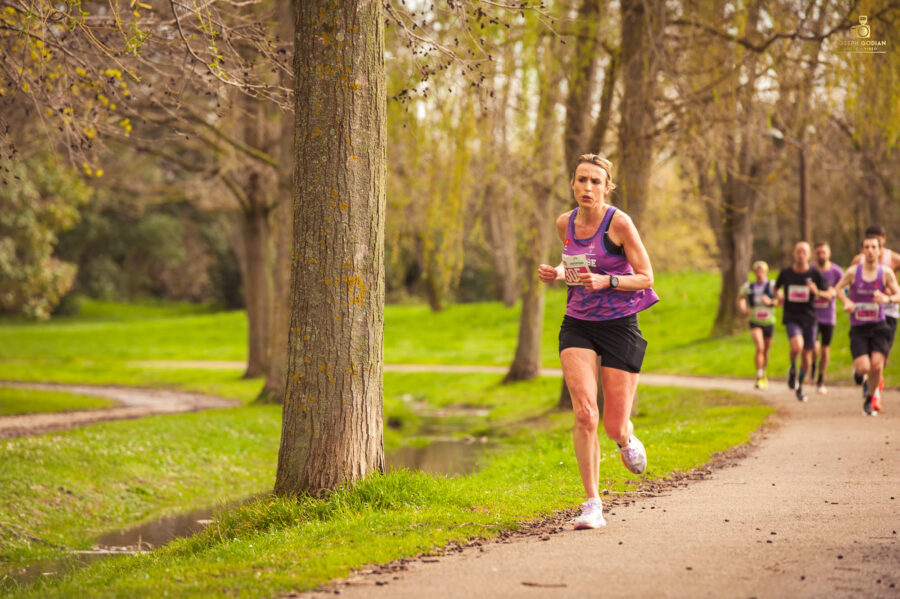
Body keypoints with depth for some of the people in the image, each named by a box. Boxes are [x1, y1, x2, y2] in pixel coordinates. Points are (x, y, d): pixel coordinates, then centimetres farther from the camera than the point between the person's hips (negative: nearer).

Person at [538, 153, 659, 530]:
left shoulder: (619, 223, -11)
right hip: (577, 325, 3)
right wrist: (558, 273, 1)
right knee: (584, 412, -17)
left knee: (614, 428, 0)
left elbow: (646, 277, -8)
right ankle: (592, 504, -11)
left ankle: (626, 438, 40)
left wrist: (606, 281, -24)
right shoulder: (565, 224, 3)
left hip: (619, 327, -3)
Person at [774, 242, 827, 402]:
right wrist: (778, 296, -1)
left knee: (807, 354, 9)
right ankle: (792, 369, 4)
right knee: (797, 346, -28)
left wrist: (817, 292, -20)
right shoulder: (785, 273, 0)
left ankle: (800, 386, 31)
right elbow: (776, 287, 20)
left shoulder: (814, 274, -2)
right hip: (791, 318, -1)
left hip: (809, 318, 1)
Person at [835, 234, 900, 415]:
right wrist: (846, 301, -7)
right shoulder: (853, 272, -3)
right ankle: (857, 370, 26)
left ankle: (869, 400, 11)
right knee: (864, 368, -15)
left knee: (877, 366, -14)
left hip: (878, 326, 1)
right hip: (858, 328, -1)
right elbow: (838, 288, 13)